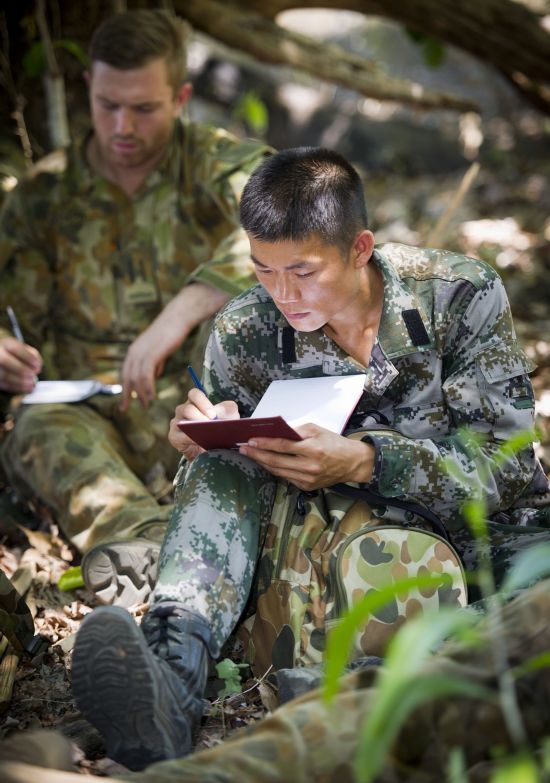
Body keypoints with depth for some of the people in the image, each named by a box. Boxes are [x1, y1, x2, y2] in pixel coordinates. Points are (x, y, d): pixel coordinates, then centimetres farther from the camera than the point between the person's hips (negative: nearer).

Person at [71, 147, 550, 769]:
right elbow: (233, 472, 2)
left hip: (480, 538, -2)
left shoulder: (462, 294, -13)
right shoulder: (243, 334, -6)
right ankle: (172, 672, -42)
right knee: (219, 463, -23)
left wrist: (364, 461, -32)